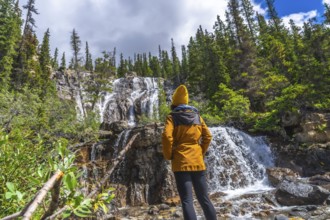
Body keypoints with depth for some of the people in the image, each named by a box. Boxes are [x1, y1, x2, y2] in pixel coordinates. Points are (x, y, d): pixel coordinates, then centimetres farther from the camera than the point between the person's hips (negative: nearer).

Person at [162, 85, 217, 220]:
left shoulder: (172, 117, -3)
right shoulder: (197, 116, 9)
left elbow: (167, 137, -16)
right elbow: (208, 136, 6)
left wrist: (168, 156, -3)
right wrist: (201, 153, 13)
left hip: (181, 163, -4)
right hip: (197, 162, 4)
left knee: (187, 201, 0)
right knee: (204, 199, 15)